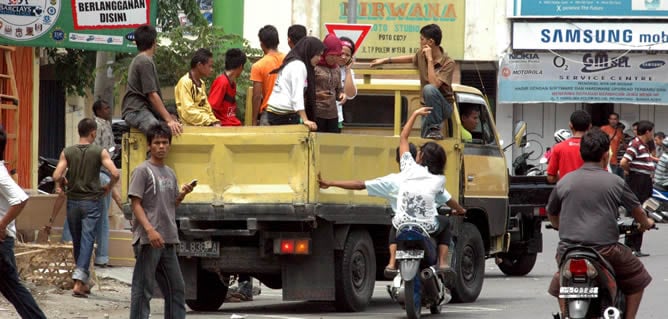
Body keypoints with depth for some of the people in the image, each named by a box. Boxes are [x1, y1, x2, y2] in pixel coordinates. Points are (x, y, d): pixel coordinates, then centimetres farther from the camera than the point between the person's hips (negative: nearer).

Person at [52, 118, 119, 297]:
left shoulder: (67, 153, -1)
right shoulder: (100, 152, -5)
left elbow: (56, 176, -11)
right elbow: (115, 174, -15)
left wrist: (60, 184, 12)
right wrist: (108, 188, 4)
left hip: (73, 201, 2)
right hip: (92, 201, -2)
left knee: (77, 241, 15)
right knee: (87, 240, -6)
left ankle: (83, 282, 23)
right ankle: (79, 281, -20)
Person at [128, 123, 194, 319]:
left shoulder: (170, 173, 17)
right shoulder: (142, 171, -5)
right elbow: (135, 204, -11)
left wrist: (182, 195, 2)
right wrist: (150, 230, -22)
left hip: (168, 240, 8)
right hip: (147, 241, -8)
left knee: (176, 288, 10)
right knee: (143, 288, -5)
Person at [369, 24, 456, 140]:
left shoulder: (448, 63, -20)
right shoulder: (422, 54, 0)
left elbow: (434, 85, -32)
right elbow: (411, 58, 24)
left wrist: (430, 59, -29)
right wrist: (386, 60, 26)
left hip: (444, 106, -5)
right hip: (428, 105, 5)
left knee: (429, 89, -37)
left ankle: (435, 128, -24)